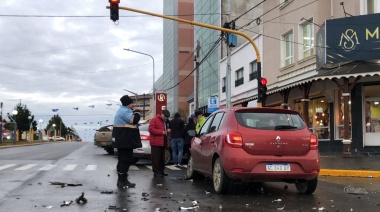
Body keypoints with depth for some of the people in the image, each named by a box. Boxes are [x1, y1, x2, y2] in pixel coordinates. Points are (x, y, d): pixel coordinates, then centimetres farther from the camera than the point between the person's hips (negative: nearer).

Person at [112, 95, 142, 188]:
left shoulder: (123, 110, 20)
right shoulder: (125, 111, -15)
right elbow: (134, 120, -26)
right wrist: (137, 113, -10)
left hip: (122, 139, 12)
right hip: (125, 139, -12)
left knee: (122, 159, 14)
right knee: (126, 159, -9)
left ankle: (121, 180, 19)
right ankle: (123, 181, -8)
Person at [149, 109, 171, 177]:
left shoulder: (165, 121, 20)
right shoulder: (154, 120, -7)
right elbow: (150, 129, -17)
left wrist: (168, 130, 8)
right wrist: (161, 132, -20)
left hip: (163, 142, 9)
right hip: (156, 142, -9)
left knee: (162, 158, 11)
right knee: (156, 158, -8)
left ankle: (161, 171, 17)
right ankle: (156, 172, -6)